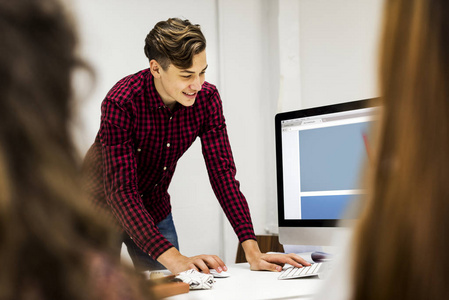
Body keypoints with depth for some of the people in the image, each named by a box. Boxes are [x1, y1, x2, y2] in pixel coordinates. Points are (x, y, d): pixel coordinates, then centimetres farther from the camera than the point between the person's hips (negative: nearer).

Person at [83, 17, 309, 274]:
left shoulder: (207, 98, -17)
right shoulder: (121, 104, -32)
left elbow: (222, 172, -18)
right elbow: (121, 191, -37)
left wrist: (252, 251, -29)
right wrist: (173, 258, -49)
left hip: (154, 209, 4)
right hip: (105, 206, -4)